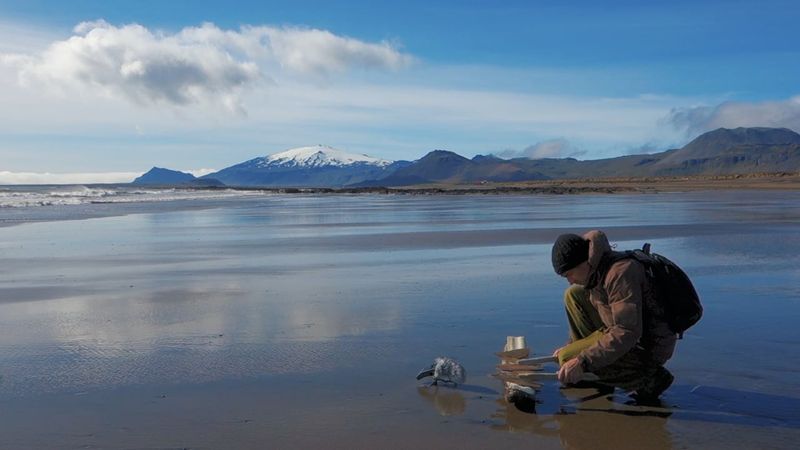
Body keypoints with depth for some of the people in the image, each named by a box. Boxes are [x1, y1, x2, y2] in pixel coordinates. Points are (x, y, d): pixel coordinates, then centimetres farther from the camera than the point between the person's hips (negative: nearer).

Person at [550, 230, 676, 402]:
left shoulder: (621, 272, -27)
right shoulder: (597, 270, 4)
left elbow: (628, 333, -33)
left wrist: (582, 362, -35)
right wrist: (572, 346, 19)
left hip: (647, 347, -10)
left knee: (568, 359, -20)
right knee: (573, 294, 7)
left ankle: (649, 378, -7)